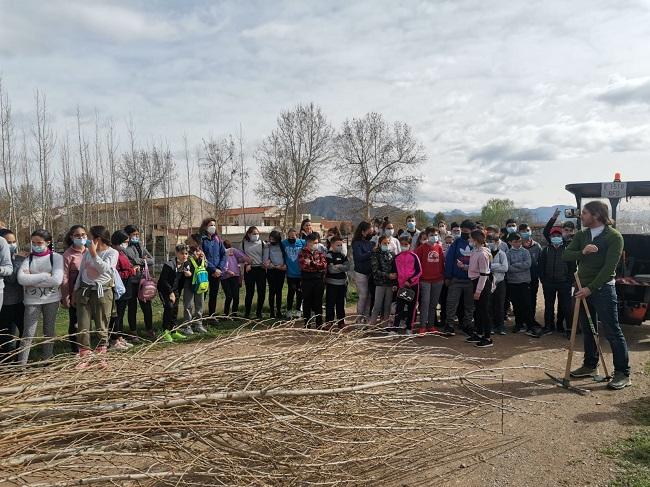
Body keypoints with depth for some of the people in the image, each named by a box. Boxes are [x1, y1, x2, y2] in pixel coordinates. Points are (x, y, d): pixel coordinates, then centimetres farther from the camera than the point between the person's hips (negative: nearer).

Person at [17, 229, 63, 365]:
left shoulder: (56, 257, -4)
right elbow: (21, 279, -15)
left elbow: (57, 280, -17)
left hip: (51, 299, 0)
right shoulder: (28, 258, 0)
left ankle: (47, 362, 24)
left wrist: (32, 280, -12)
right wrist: (44, 276, -18)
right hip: (32, 301, 0)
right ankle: (21, 365, 6)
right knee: (28, 334, -2)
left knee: (49, 331, 11)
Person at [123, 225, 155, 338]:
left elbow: (152, 260, 8)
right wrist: (143, 261, -9)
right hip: (131, 281, -4)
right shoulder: (125, 248, -5)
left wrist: (139, 261, -6)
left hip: (143, 280, 4)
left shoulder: (141, 246, 13)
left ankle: (150, 330, 18)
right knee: (132, 308, 7)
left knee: (146, 306, 7)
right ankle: (133, 332, 19)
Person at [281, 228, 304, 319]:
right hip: (290, 273, 0)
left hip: (300, 273, 0)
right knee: (291, 292, 3)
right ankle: (289, 310, 17)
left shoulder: (302, 243, -7)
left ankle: (297, 310, 27)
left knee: (299, 292, 11)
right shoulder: (284, 243, -3)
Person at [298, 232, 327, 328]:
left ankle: (319, 324, 18)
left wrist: (311, 263, -14)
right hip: (307, 280, -2)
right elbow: (303, 265, -14)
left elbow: (324, 265, -6)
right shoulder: (303, 253, 2)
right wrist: (317, 265, -11)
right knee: (307, 303, 5)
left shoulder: (320, 253, 10)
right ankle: (306, 325, 15)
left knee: (318, 303, 8)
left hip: (319, 280, 2)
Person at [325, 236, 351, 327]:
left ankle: (341, 321, 21)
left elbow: (348, 267, 2)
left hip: (342, 283, 6)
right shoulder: (329, 255, -7)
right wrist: (342, 267, -4)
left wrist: (338, 266, -10)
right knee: (330, 303, -2)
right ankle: (329, 322, 6)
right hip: (332, 283, -5)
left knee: (341, 303, 12)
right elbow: (331, 269, -16)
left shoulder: (343, 255, 12)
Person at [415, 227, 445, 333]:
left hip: (438, 280, 4)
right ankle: (423, 326, 1)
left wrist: (443, 276, 9)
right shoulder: (422, 248, -5)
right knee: (425, 303, -5)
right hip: (425, 280, -4)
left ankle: (431, 325, 19)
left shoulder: (439, 248, 7)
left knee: (434, 304, 10)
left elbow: (442, 262, 11)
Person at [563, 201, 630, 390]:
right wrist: (582, 252, -19)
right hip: (584, 288, 6)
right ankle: (590, 366, 27)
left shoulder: (614, 236, -11)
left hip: (603, 289, -6)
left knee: (612, 332, -3)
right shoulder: (581, 235, 8)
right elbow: (566, 255, 0)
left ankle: (623, 374, 6)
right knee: (588, 330, 14)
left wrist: (591, 288, -20)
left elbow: (609, 267, -17)